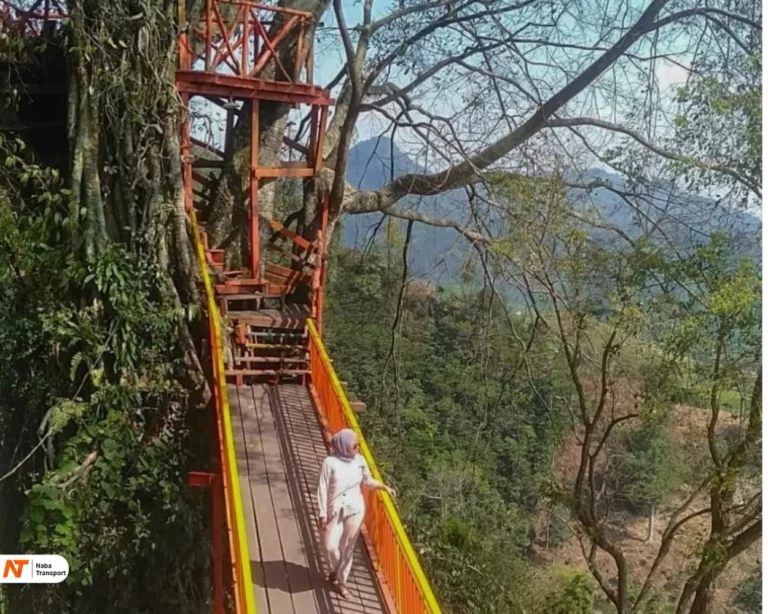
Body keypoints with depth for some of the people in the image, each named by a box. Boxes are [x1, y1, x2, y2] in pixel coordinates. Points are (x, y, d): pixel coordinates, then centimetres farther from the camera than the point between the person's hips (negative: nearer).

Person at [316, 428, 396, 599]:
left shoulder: (359, 460, -5)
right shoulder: (330, 463, -17)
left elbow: (367, 480, 12)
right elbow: (323, 490, -12)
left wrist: (384, 487, -2)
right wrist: (322, 514, -11)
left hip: (355, 510, 3)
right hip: (335, 511, -3)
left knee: (348, 547, 10)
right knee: (330, 546, -1)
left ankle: (341, 581, 26)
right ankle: (336, 570, 31)